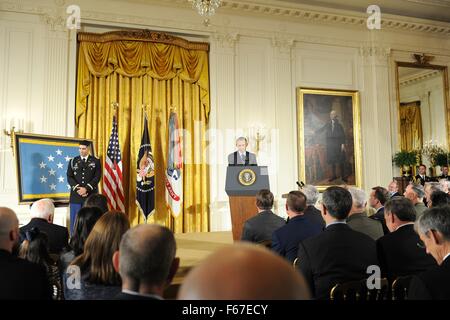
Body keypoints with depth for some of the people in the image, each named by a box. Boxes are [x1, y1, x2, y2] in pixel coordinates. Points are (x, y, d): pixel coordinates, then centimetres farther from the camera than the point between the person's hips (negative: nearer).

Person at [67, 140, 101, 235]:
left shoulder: (96, 161, 5)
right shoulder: (73, 161, 10)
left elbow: (97, 177, -4)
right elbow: (69, 177, 3)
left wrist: (86, 188, -15)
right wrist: (78, 189, -12)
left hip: (91, 195, -2)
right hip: (75, 195, 2)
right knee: (75, 220, 4)